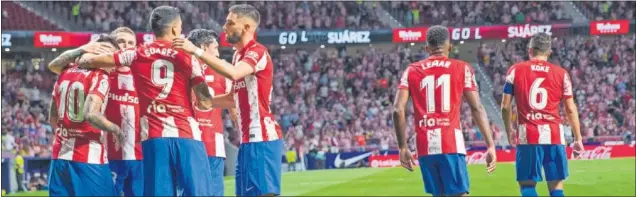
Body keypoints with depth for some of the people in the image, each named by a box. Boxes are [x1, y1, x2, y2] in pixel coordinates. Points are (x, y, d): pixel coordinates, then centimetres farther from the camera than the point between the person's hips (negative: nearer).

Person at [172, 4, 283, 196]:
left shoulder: (258, 52, -12)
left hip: (262, 138, -10)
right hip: (248, 139, 10)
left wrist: (196, 51, -31)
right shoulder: (239, 55, 18)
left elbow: (233, 73, -32)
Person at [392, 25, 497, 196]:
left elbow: (398, 110, 2)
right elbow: (477, 108, 0)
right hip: (451, 144, -3)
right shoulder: (462, 68, 7)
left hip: (425, 146, 3)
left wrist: (403, 147, 9)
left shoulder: (412, 71, 12)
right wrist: (491, 146, 0)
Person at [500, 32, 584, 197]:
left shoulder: (516, 70, 4)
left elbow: (505, 106, 4)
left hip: (528, 136, -1)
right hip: (554, 134, 1)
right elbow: (571, 109, 5)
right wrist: (578, 139, 12)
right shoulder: (561, 73, 5)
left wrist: (509, 131, 19)